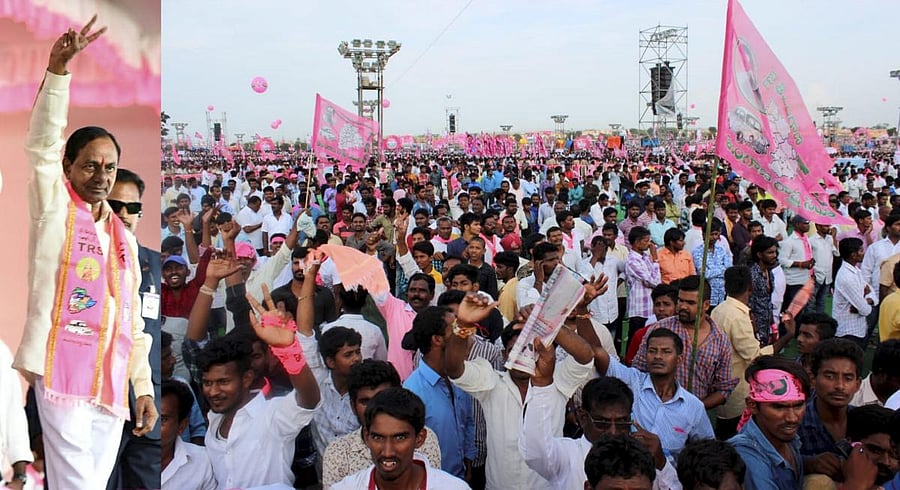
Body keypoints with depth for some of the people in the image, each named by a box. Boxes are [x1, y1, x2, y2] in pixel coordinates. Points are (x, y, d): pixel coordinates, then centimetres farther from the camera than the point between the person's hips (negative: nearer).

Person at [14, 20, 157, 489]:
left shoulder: (125, 238, 16)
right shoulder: (54, 211, 4)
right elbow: (43, 145, -11)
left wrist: (144, 389, 11)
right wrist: (58, 70, -22)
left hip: (111, 384, 5)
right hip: (62, 372, -5)